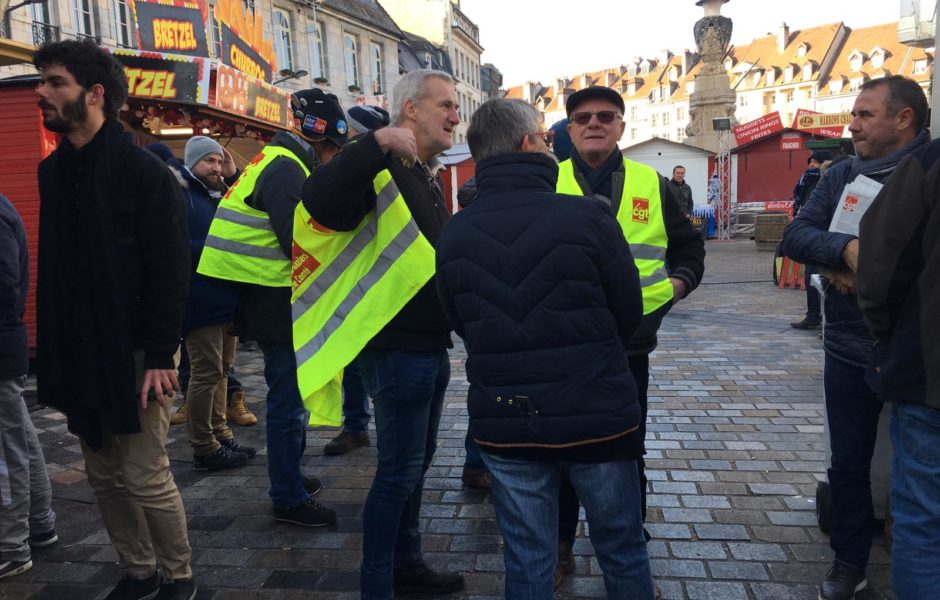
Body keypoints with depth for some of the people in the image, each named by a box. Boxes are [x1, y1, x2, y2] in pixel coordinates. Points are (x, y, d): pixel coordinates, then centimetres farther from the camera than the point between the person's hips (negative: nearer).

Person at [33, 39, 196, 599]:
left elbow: (170, 272, -14)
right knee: (106, 477, 14)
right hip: (78, 357, 7)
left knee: (145, 478, 0)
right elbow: (52, 272, 14)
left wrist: (161, 354, -18)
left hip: (135, 354, -6)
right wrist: (55, 353, 10)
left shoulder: (145, 171, -10)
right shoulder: (52, 172, 10)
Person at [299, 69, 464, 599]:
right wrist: (378, 143, -37)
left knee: (416, 462, 19)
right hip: (398, 348, -9)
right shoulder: (384, 167, -14)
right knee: (399, 472, 1)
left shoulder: (430, 179, 16)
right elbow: (319, 202, -34)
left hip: (431, 346, 9)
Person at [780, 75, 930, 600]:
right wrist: (846, 250, -23)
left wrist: (866, 272, -18)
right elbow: (796, 235, -5)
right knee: (849, 462, 14)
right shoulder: (843, 174, 6)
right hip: (850, 348, 4)